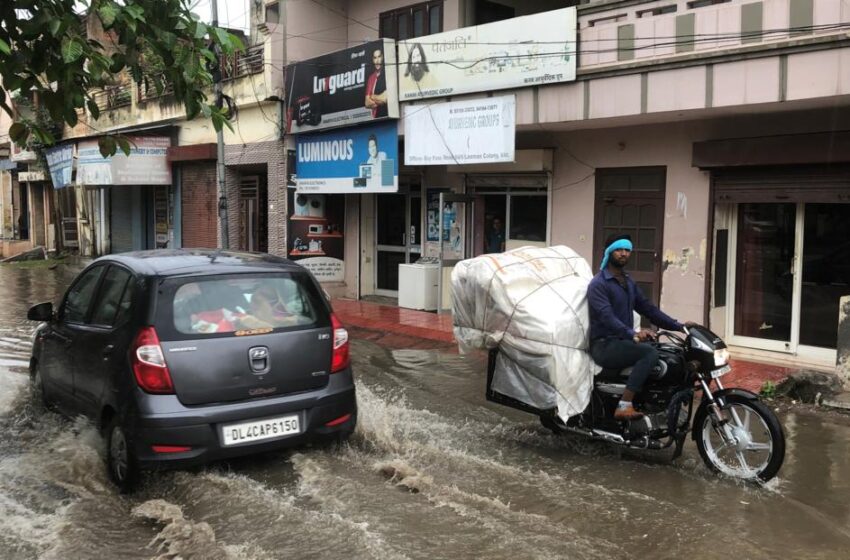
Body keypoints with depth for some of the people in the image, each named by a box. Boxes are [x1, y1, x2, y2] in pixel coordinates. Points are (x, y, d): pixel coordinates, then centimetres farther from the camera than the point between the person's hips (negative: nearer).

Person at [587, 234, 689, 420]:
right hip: (604, 345, -8)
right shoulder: (598, 284, -11)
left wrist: (678, 326, 4)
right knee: (650, 352, -28)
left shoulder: (628, 282, 18)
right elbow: (606, 316, -25)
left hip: (623, 341, 8)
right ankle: (624, 407, -31)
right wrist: (633, 334, -42)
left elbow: (647, 307, 15)